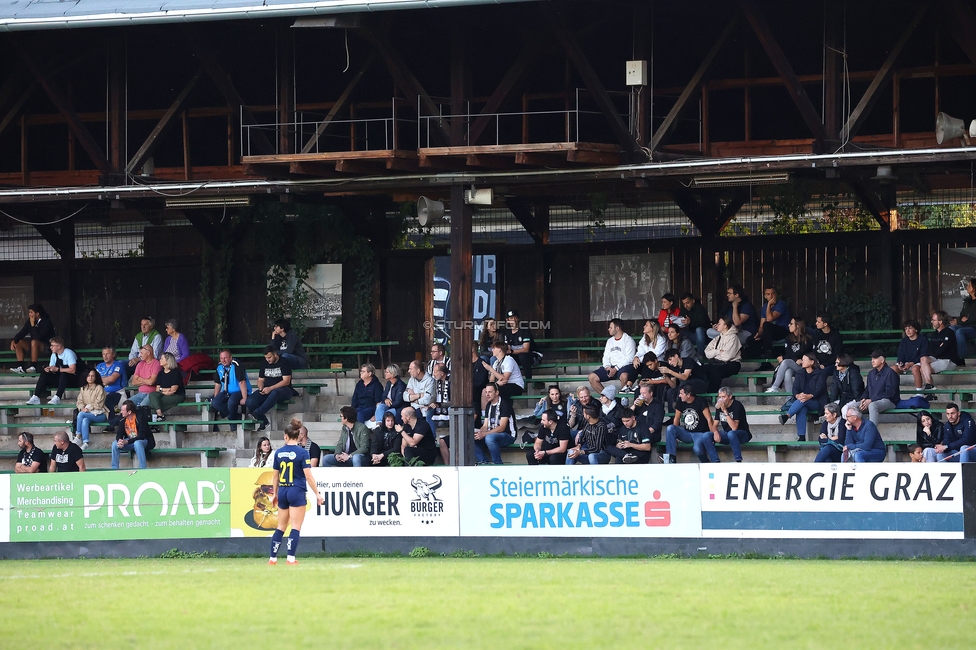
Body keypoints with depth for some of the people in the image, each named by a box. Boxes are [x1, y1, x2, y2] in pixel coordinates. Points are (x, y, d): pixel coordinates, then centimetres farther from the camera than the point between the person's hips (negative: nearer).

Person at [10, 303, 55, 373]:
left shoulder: (46, 322, -18)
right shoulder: (29, 321, 2)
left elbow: (39, 337, -28)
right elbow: (22, 333, 4)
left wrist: (33, 325, -26)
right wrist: (13, 341, -12)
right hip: (34, 346, 7)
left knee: (34, 342, -36)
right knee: (18, 342, -9)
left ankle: (33, 367, -34)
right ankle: (20, 366, -18)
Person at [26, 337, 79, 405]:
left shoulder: (69, 353, -15)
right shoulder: (54, 354, 7)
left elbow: (72, 370, -24)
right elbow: (52, 368, 9)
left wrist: (57, 369, -27)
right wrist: (48, 369, -16)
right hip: (60, 378, 7)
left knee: (64, 374, -38)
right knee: (44, 375, -15)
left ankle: (57, 398, -46)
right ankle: (35, 397, -25)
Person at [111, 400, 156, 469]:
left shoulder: (140, 418, -23)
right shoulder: (122, 420, -5)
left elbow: (142, 436, -27)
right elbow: (119, 434, -3)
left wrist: (126, 442, -34)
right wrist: (120, 441, -29)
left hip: (143, 441, -6)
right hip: (130, 442, 6)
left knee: (137, 443, -39)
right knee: (115, 444, -17)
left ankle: (143, 469, -37)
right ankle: (114, 469, -10)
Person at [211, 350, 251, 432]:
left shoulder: (236, 365, -18)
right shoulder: (219, 367, 3)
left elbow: (242, 382, -22)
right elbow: (217, 384, 11)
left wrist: (244, 398, -25)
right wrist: (215, 398, 5)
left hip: (239, 391, -6)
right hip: (227, 392, 6)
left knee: (231, 402, -37)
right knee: (215, 403, -20)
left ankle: (233, 421, -7)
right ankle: (236, 415, -9)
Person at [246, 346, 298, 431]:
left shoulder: (284, 363, -4)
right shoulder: (264, 364, 14)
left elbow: (286, 381, -13)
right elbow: (260, 380, 20)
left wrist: (270, 388, -21)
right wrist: (261, 388, -5)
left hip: (283, 390, -6)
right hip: (267, 390, 6)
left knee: (274, 393, -44)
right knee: (250, 401, -23)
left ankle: (257, 413, -49)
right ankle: (264, 422, -18)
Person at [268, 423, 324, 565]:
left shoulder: (278, 452, 4)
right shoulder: (302, 452, -9)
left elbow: (275, 476, 11)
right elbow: (308, 476, -12)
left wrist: (275, 494, 22)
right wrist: (317, 494, -7)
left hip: (283, 492, 4)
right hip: (297, 492, -4)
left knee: (281, 527, 13)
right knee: (296, 527, 0)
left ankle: (273, 558, 13)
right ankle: (291, 558, -5)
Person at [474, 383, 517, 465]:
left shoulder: (504, 404, -11)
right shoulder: (489, 405, 14)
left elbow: (502, 427, -18)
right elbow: (485, 426, 10)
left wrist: (484, 434, -27)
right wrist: (479, 433, -14)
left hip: (507, 435, -8)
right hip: (492, 434, 8)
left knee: (489, 438, -39)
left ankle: (497, 464, -26)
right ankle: (484, 462, -14)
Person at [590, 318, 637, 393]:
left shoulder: (628, 340, -2)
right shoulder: (610, 341, 21)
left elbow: (629, 358, -11)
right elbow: (606, 357, 17)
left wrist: (616, 369, -18)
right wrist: (607, 367, -5)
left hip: (624, 366, -7)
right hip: (611, 367, 7)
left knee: (624, 376, -41)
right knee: (592, 377, -10)